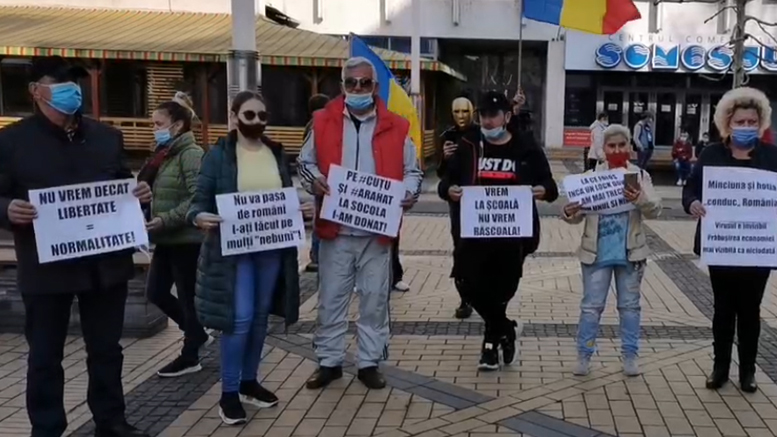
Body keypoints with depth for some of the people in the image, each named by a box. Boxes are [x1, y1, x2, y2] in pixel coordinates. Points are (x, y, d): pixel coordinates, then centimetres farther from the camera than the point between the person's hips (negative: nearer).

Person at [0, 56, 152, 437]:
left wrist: (140, 193, -5)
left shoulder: (107, 137, 10)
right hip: (46, 267, -3)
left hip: (105, 263, 4)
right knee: (45, 355, 8)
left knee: (106, 349, 14)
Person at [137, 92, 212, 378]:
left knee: (187, 297, 3)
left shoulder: (191, 154, -14)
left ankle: (190, 357, 18)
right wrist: (149, 217, 7)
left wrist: (165, 220, -25)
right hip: (167, 239, 9)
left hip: (186, 239, -9)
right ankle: (198, 334, 29)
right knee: (155, 292, 12)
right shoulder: (166, 154, 12)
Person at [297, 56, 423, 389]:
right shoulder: (323, 122, 2)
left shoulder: (395, 127, 1)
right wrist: (314, 179, -9)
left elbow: (412, 171, 8)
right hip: (335, 228, 0)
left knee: (375, 298, 8)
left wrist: (409, 193, -12)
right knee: (331, 298, 8)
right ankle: (329, 361, 22)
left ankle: (369, 363, 21)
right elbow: (305, 161, 11)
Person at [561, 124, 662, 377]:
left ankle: (630, 356, 21)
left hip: (630, 253, 1)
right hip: (597, 252, 0)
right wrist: (569, 213, -27)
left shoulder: (640, 176, -1)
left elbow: (655, 210, -11)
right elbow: (580, 213, -3)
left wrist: (639, 199, -32)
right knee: (591, 306, 4)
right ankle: (584, 356, 12)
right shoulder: (591, 176, -1)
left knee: (629, 306, 11)